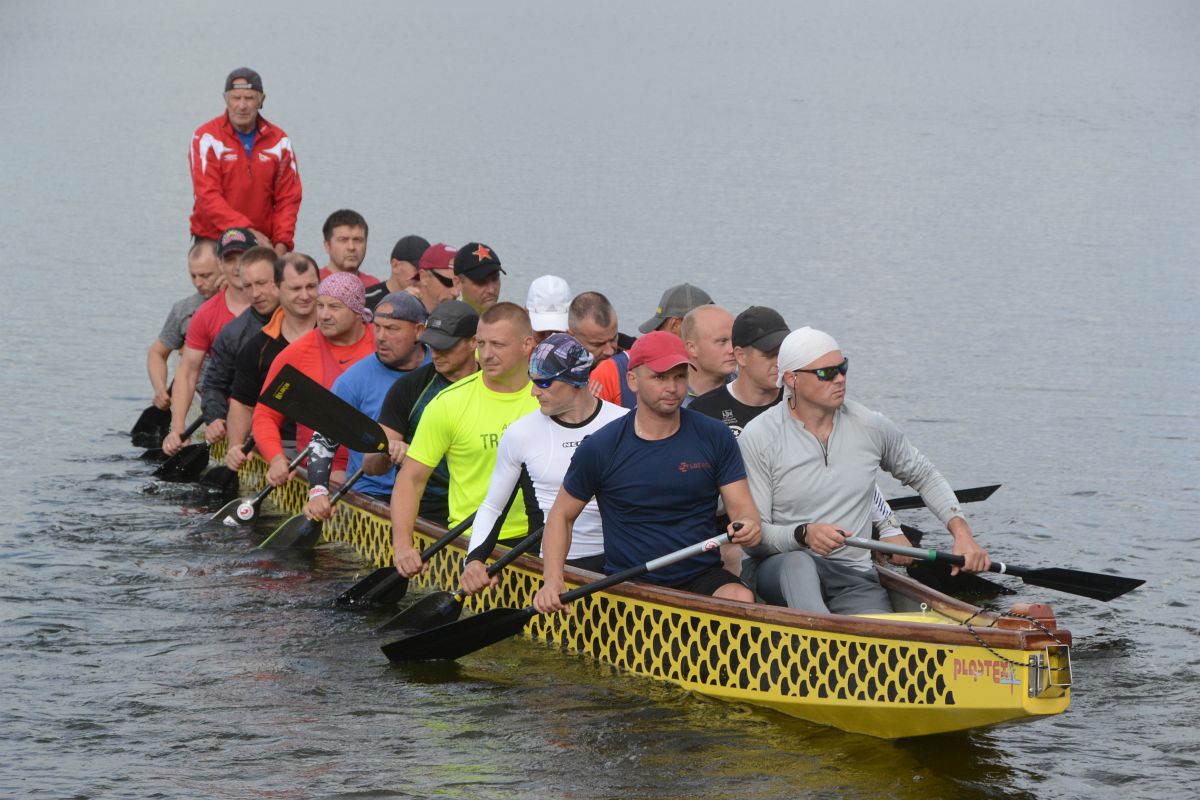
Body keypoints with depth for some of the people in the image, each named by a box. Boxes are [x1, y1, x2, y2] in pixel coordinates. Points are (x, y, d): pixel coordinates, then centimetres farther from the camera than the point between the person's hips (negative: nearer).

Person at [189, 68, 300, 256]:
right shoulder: (207, 137, -3)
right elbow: (208, 195, -12)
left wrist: (282, 243, -9)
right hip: (212, 242, -2)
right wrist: (246, 229, -21)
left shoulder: (279, 140, 8)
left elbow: (288, 197, 7)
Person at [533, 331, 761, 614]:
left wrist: (747, 525, -23)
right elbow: (562, 515, 10)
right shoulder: (601, 448, 0)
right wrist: (552, 579, -5)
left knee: (742, 600, -31)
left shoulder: (714, 437, 4)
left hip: (702, 577, 1)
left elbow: (742, 507, 4)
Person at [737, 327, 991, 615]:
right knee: (798, 563, -40)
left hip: (854, 580, 4)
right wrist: (803, 534, -27)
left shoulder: (871, 427, 6)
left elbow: (924, 476, 24)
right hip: (778, 574, -3)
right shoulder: (758, 438, -5)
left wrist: (961, 531, 10)